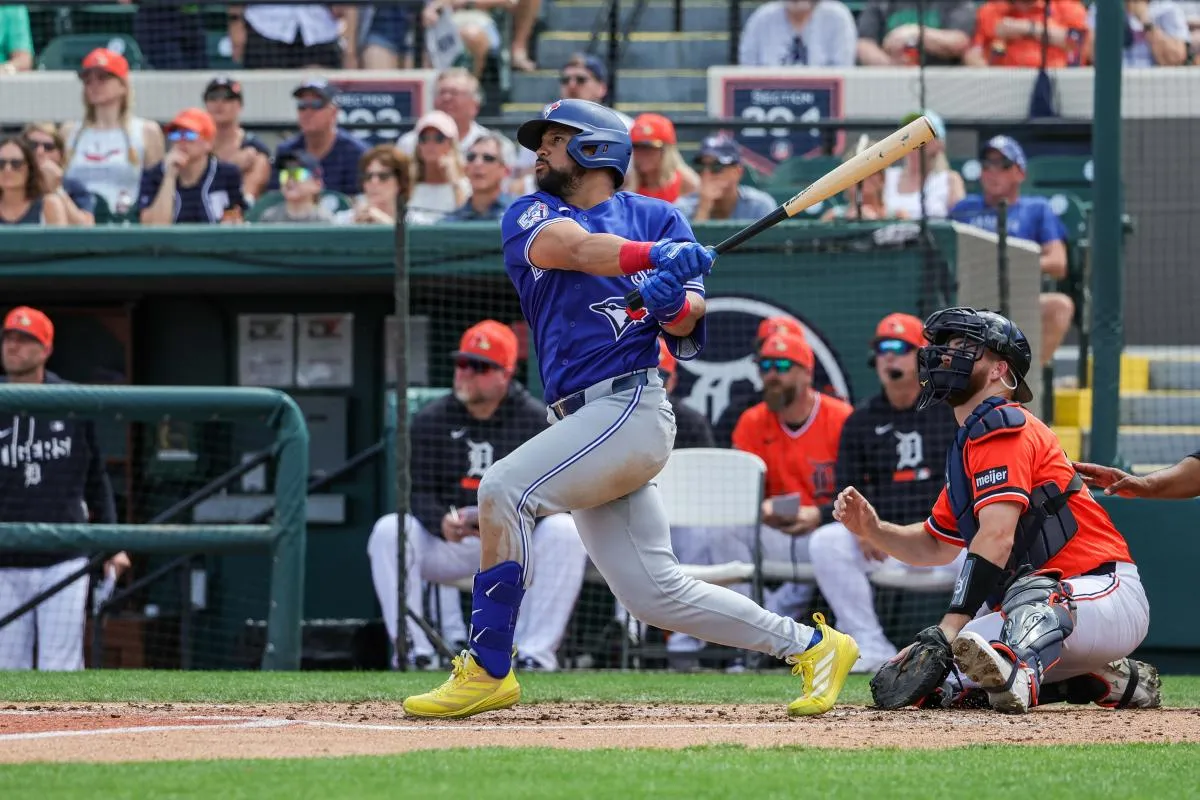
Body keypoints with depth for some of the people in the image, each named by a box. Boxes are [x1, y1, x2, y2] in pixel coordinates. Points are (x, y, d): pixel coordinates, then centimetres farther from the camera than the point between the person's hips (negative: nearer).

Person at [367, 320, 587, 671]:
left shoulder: (537, 421, -1)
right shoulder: (430, 421, 4)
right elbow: (417, 493, -2)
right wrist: (442, 522, -26)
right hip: (448, 546, 1)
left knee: (566, 532, -30)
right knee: (388, 532, -25)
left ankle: (536, 652, -27)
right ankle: (413, 651, -24)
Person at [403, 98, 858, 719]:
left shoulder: (656, 218, 9)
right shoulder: (529, 216, 15)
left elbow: (688, 325, 0)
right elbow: (573, 248, -8)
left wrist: (676, 303, -24)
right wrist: (653, 256, -26)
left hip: (630, 405, -5)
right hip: (579, 423, 5)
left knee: (506, 487, -22)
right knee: (654, 593, 4)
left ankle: (488, 669, -19)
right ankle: (810, 645, 17)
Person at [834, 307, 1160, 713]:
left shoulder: (1000, 426, -11)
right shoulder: (967, 445, 19)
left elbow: (997, 536, -24)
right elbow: (937, 546, 26)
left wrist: (948, 630, -31)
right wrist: (873, 530, 5)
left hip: (1110, 596, -10)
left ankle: (1017, 673, -68)